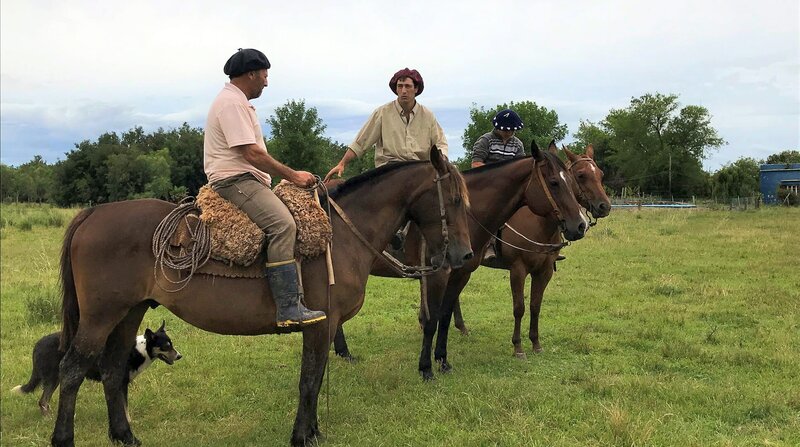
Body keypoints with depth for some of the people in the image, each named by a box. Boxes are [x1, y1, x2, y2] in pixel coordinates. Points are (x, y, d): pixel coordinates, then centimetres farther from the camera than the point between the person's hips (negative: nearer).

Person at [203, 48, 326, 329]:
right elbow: (252, 154, -19)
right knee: (282, 224, -28)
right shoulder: (231, 103, -12)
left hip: (247, 179, 11)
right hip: (234, 180, -11)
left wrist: (289, 177, 19)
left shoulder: (238, 102, 23)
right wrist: (292, 176, -13)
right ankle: (289, 310, -31)